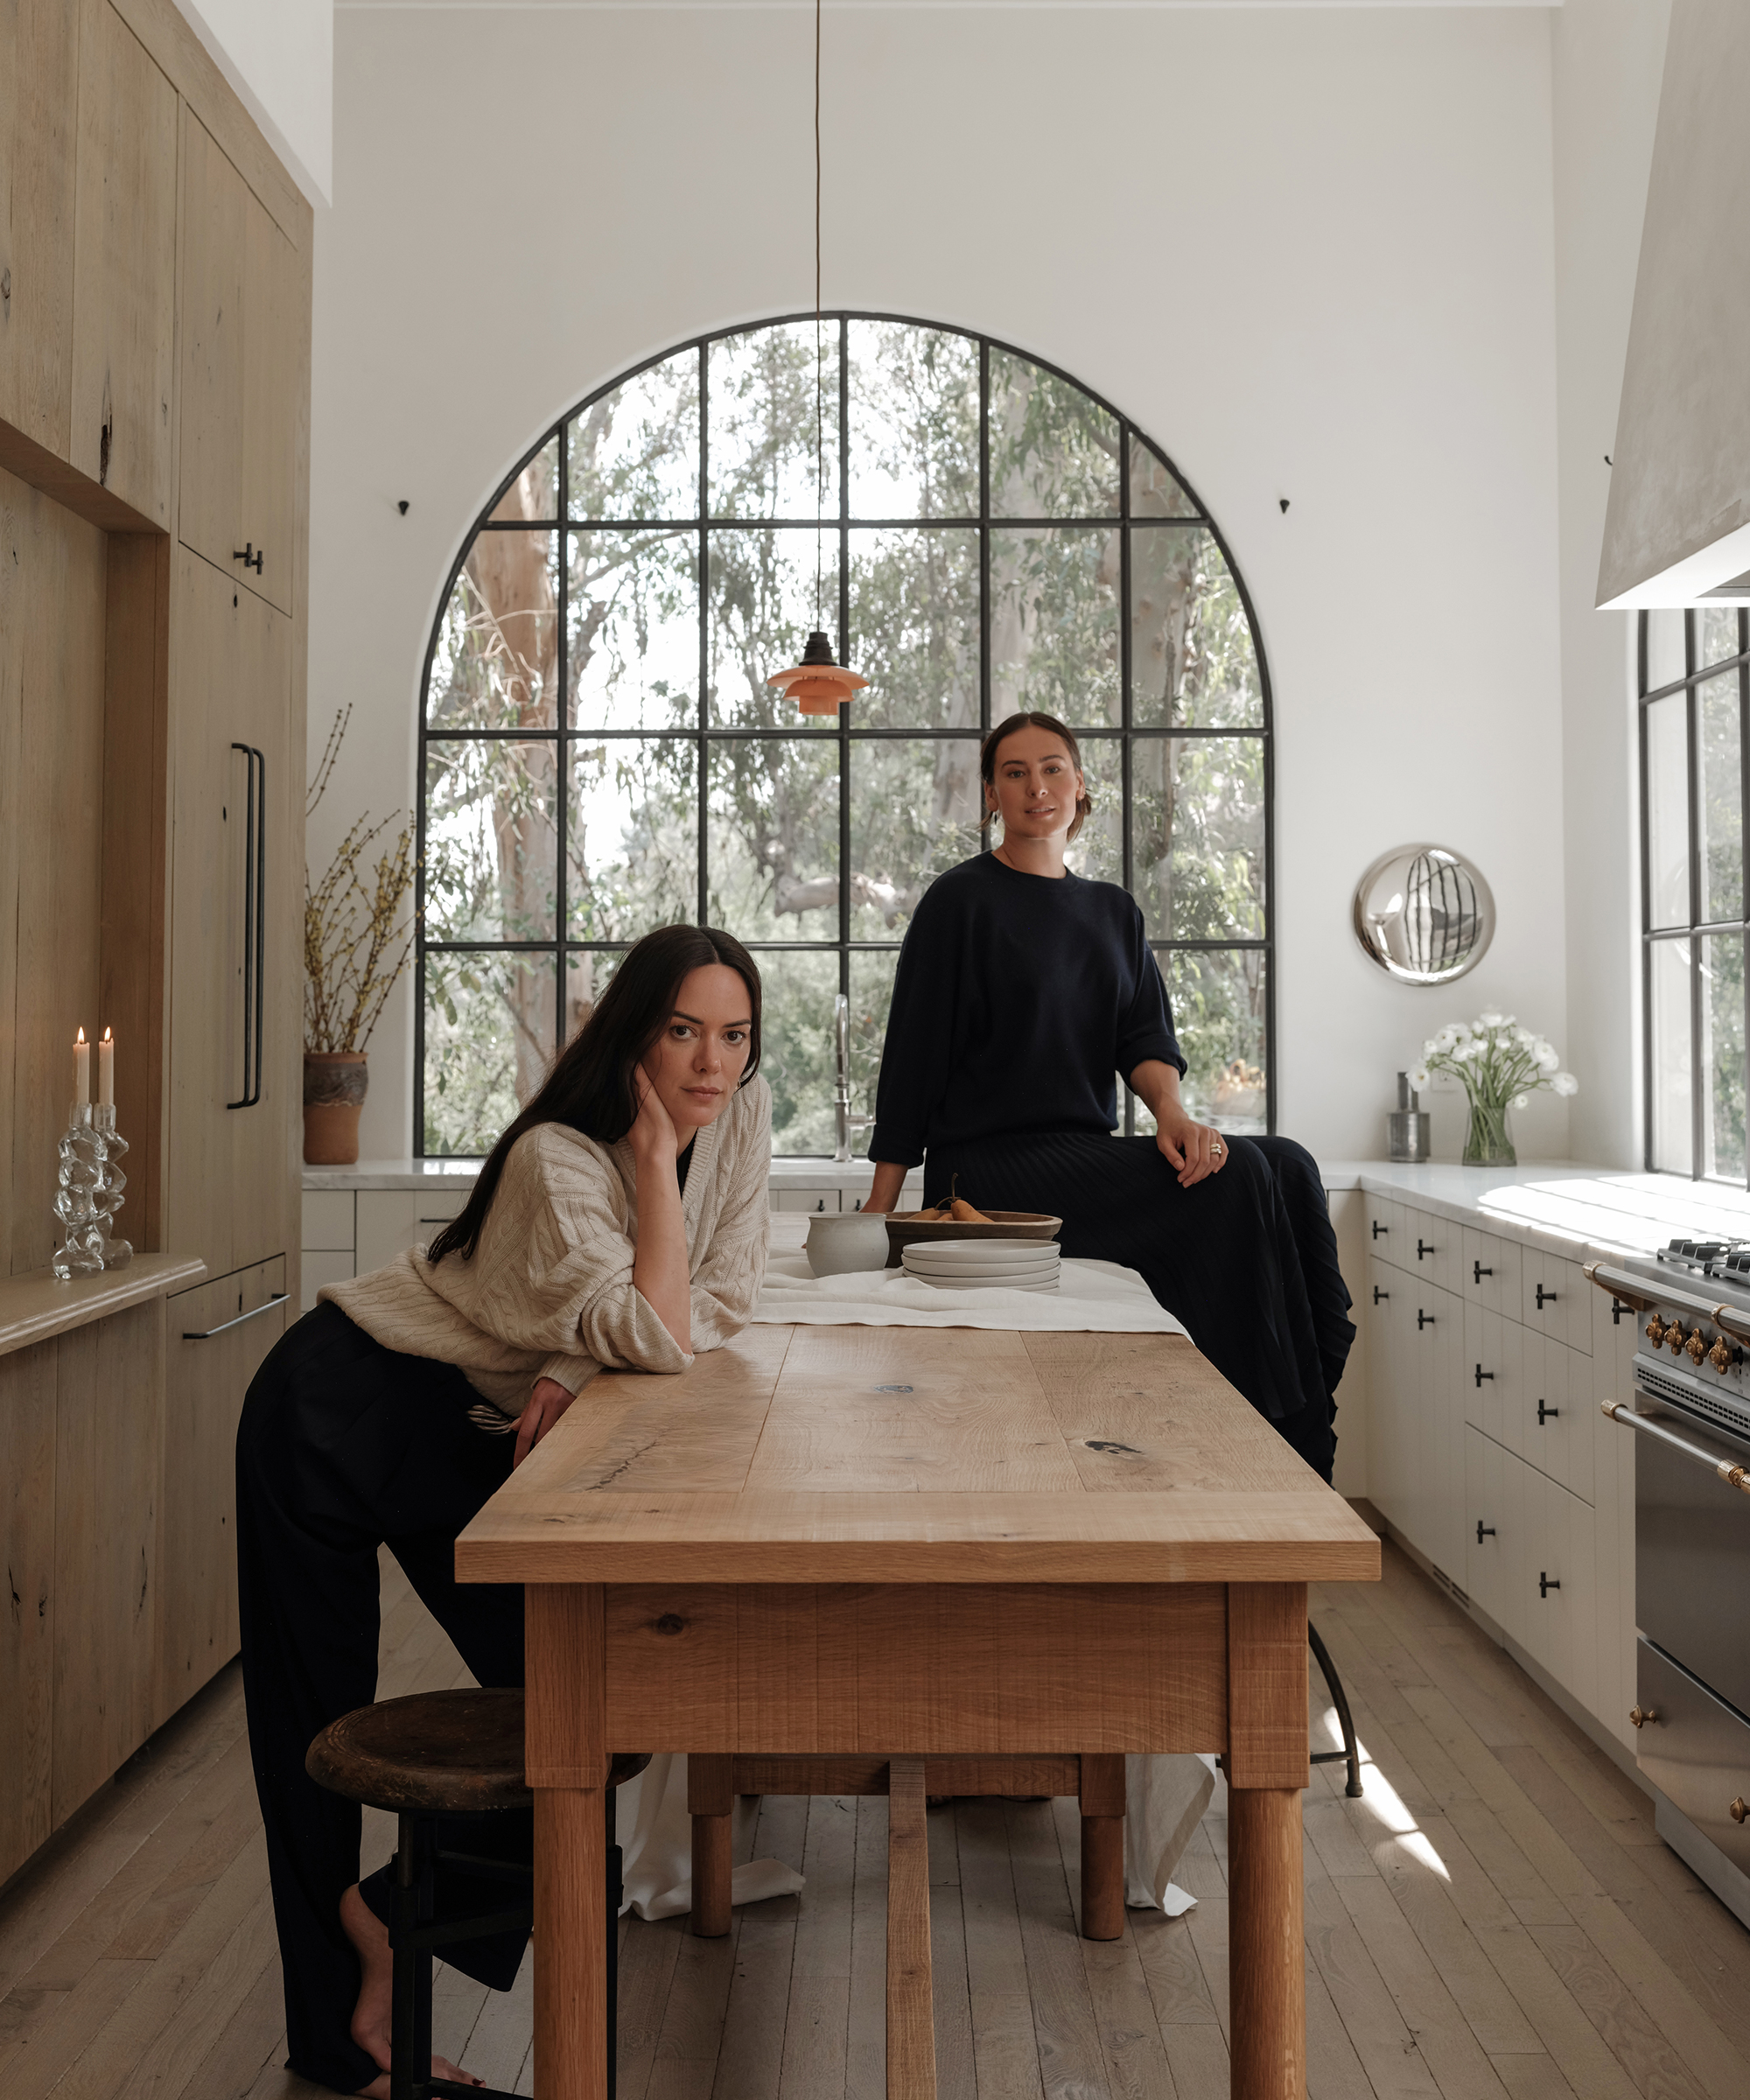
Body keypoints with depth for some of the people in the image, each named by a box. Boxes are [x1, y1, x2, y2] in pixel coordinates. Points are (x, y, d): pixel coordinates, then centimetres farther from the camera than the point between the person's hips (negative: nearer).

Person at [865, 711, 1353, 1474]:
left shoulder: (1114, 911, 18)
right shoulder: (961, 901, 2)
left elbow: (1145, 1035, 6)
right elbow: (913, 1055, -2)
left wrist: (1172, 1109, -18)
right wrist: (880, 1210, -5)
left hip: (1091, 1156, 6)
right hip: (991, 1163, -6)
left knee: (1288, 1165, -18)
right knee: (1237, 1179, -25)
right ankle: (1263, 1412, -15)